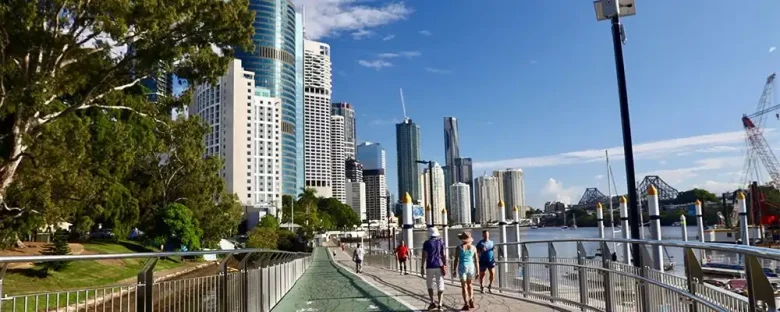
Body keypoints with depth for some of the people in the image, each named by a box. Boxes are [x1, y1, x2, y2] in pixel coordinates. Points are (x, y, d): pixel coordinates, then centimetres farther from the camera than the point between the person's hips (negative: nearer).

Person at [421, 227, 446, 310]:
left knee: (430, 285, 14)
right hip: (439, 266, 2)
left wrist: (423, 267, -6)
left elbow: (424, 256, -8)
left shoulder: (426, 243, -4)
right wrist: (444, 266, 8)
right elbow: (443, 255, 2)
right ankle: (439, 304, 2)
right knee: (440, 286, 4)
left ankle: (432, 302, 8)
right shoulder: (441, 242, 3)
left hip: (430, 266, -1)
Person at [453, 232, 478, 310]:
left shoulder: (459, 247, -5)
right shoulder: (473, 247, 1)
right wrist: (477, 271, 6)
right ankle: (471, 301, 12)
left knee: (464, 286, 4)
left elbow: (456, 260, -4)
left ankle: (466, 305, 1)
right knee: (469, 284, 21)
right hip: (471, 267, 3)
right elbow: (476, 261, 1)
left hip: (462, 267, -3)